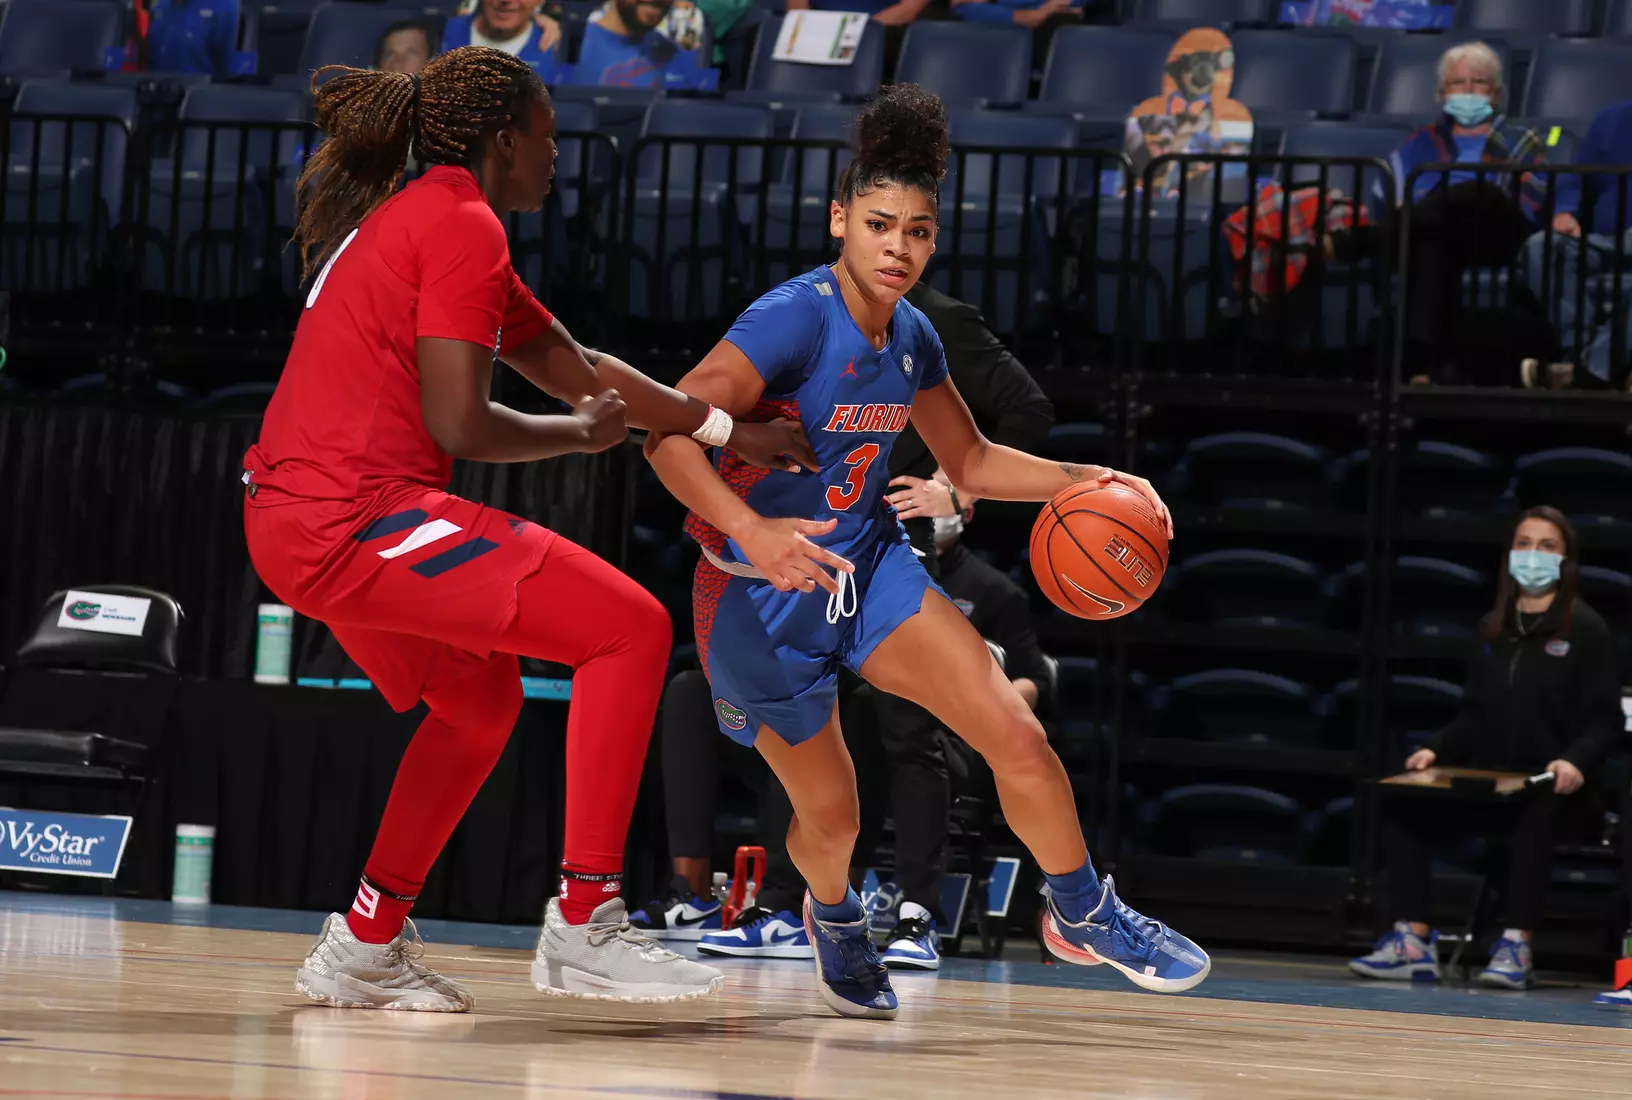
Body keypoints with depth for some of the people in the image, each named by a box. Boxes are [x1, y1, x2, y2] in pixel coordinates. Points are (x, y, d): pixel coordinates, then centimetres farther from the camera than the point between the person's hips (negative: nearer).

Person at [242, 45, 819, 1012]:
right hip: (356, 520, -10)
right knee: (631, 629, -7)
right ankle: (584, 927, -7)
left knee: (482, 701, 29)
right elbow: (460, 425, -16)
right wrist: (582, 434, 3)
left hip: (294, 522, 10)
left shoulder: (406, 218, 23)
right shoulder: (463, 225, -8)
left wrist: (727, 431, 29)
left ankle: (364, 949, 28)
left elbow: (577, 369, 28)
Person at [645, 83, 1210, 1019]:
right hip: (765, 596, -6)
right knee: (831, 814, 7)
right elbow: (671, 432, -33)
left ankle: (1084, 915, 13)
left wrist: (1085, 481, 1)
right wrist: (749, 532, -47)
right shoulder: (795, 319, -23)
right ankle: (834, 914, 44)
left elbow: (971, 462, 15)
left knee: (1018, 736, -8)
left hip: (870, 567, 6)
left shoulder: (911, 337, 0)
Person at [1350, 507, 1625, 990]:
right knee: (1402, 804, -16)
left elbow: (1606, 721, -4)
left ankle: (1517, 948, -40)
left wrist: (1575, 760, -24)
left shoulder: (1586, 629, 1)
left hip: (1549, 785, -6)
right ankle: (1412, 943, -21)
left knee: (1534, 816, -40)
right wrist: (1436, 751, 1)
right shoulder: (1493, 629, 17)